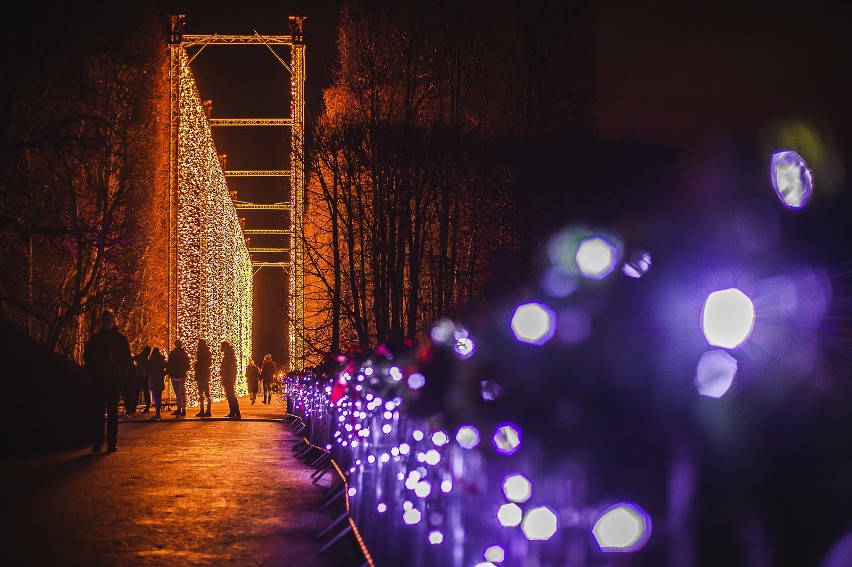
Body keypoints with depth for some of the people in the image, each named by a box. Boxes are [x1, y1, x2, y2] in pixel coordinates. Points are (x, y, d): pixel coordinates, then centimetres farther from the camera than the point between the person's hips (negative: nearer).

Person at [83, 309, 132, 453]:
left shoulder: (120, 339, 5)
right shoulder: (95, 339, 9)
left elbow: (127, 360, 5)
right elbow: (87, 357, 11)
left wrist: (122, 376, -4)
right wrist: (92, 375, 1)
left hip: (114, 381, -1)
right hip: (98, 381, 1)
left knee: (112, 412, 1)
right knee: (97, 411, -3)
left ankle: (112, 441, 4)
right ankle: (97, 442, -2)